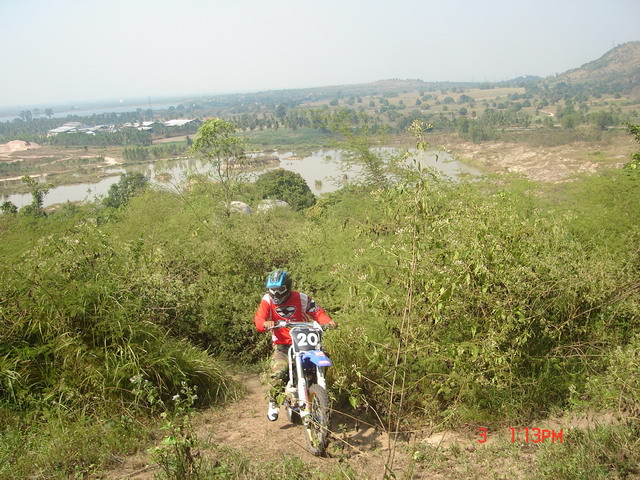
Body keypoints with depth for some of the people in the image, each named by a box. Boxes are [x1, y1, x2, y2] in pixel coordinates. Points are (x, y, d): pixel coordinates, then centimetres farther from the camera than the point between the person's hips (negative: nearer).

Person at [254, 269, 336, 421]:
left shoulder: (301, 298, -1)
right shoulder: (267, 300, 0)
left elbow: (317, 312, 3)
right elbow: (258, 318, -9)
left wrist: (328, 321, -17)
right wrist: (265, 324, -33)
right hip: (281, 344, -1)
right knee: (279, 372, -23)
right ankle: (273, 403, 4)